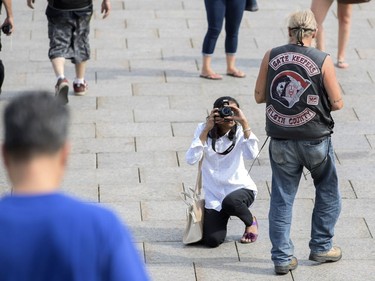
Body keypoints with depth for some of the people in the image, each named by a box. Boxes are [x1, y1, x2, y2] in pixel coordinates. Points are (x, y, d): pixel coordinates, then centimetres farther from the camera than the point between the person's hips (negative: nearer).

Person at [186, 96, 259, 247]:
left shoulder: (239, 131, -3)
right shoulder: (203, 130, -2)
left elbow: (252, 154, -24)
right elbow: (191, 159, -17)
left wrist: (244, 123, -26)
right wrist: (206, 130, -19)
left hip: (240, 188, -1)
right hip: (214, 195, 1)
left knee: (229, 202, -38)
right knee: (212, 240, -17)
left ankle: (251, 222, -3)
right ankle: (220, 219, 21)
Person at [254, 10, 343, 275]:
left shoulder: (271, 56, -4)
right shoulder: (323, 60, -11)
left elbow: (259, 96, 2)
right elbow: (337, 103, -7)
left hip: (281, 141, 2)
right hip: (316, 140, -2)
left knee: (282, 199, 11)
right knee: (328, 192, 21)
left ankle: (282, 258, 11)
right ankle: (321, 247, 25)